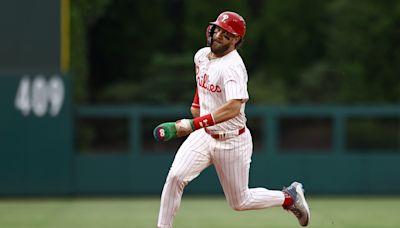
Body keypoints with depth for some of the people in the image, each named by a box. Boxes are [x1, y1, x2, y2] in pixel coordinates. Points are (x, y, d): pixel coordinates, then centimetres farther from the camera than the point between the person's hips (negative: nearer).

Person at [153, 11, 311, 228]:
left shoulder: (233, 66, -25)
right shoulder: (201, 55, 1)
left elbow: (234, 108, -40)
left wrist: (192, 124, -46)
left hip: (232, 142, -6)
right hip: (204, 135, 6)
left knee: (240, 202, 8)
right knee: (175, 177, -16)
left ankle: (289, 197, 30)